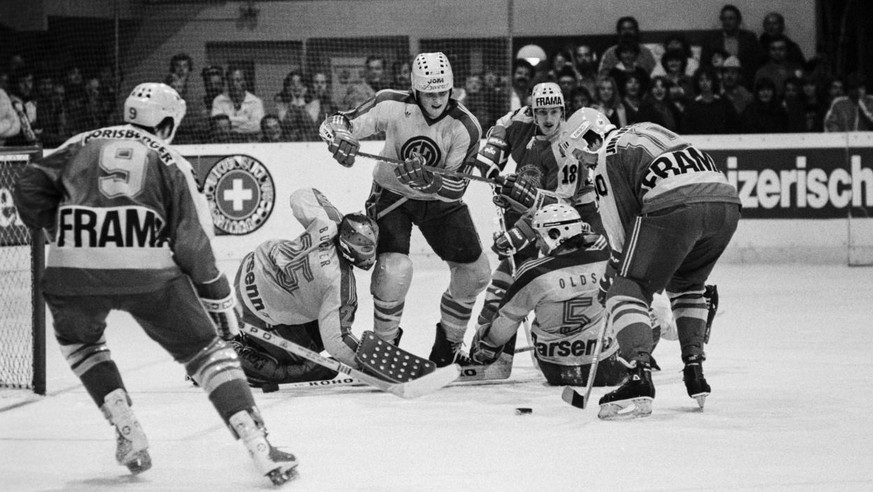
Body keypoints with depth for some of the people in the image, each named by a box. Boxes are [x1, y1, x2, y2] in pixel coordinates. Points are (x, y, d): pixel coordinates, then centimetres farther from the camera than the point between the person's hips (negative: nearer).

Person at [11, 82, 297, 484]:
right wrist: (220, 300, 16)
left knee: (79, 341, 32)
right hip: (148, 271, -1)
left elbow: (31, 187, 11)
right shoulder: (170, 162, 14)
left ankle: (127, 432, 18)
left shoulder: (82, 145, 19)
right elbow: (193, 242, 8)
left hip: (72, 271, 1)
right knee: (205, 350, 11)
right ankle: (258, 447, -2)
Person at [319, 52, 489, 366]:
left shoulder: (465, 127, -20)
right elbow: (336, 124, -19)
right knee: (394, 269, -25)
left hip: (440, 200, 3)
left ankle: (447, 349, 22)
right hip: (393, 195, -3)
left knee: (475, 272, 2)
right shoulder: (393, 106, -23)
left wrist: (428, 179, -40)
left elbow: (455, 190, -20)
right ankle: (384, 345, -4)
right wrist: (339, 136, -43)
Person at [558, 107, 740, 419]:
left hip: (674, 207, -7)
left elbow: (622, 224, 7)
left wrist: (611, 276, 17)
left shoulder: (607, 154, 11)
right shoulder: (649, 131, 34)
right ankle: (694, 374, 24)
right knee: (685, 285, 30)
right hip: (726, 201, 8)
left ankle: (639, 379, -17)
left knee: (627, 290, 1)